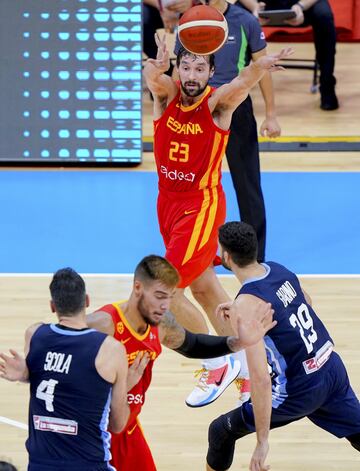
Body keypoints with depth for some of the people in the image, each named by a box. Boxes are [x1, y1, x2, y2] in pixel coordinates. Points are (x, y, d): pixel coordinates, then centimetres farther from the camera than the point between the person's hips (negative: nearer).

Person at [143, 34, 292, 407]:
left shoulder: (218, 102, -17)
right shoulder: (165, 94, -9)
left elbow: (242, 82, -39)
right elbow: (152, 76, -32)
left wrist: (259, 67, -63)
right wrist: (155, 67, -58)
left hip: (201, 205, -6)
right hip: (168, 200, 6)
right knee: (204, 288, 17)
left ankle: (217, 366, 6)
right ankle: (245, 366, 34)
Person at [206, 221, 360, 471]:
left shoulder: (245, 305, -21)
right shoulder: (279, 269, 1)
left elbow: (261, 379, -26)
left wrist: (263, 440, -21)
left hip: (301, 390, -7)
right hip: (333, 368, 7)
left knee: (221, 431, 10)